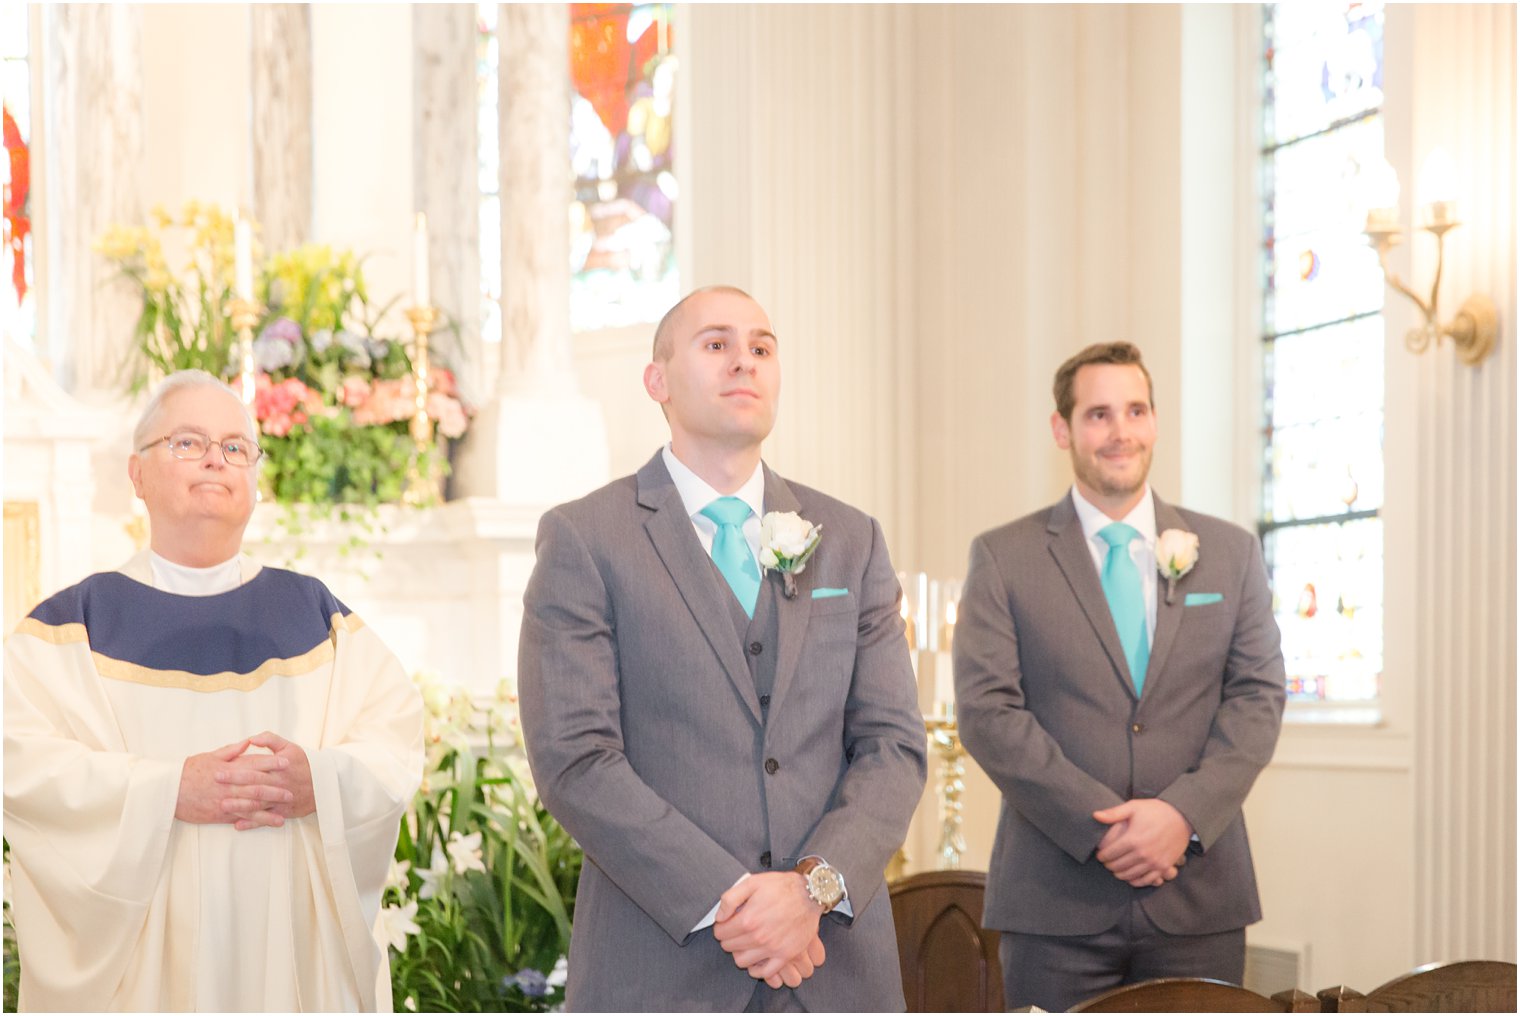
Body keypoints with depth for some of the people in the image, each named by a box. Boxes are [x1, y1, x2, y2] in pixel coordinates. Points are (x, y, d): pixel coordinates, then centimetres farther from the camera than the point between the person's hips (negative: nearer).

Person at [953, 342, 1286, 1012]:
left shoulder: (1230, 553, 11)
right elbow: (987, 710, -4)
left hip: (1199, 902, 2)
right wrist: (1099, 825, -13)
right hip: (1057, 903, -2)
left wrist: (1185, 813, -11)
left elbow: (1259, 694, 5)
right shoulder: (1003, 558, 4)